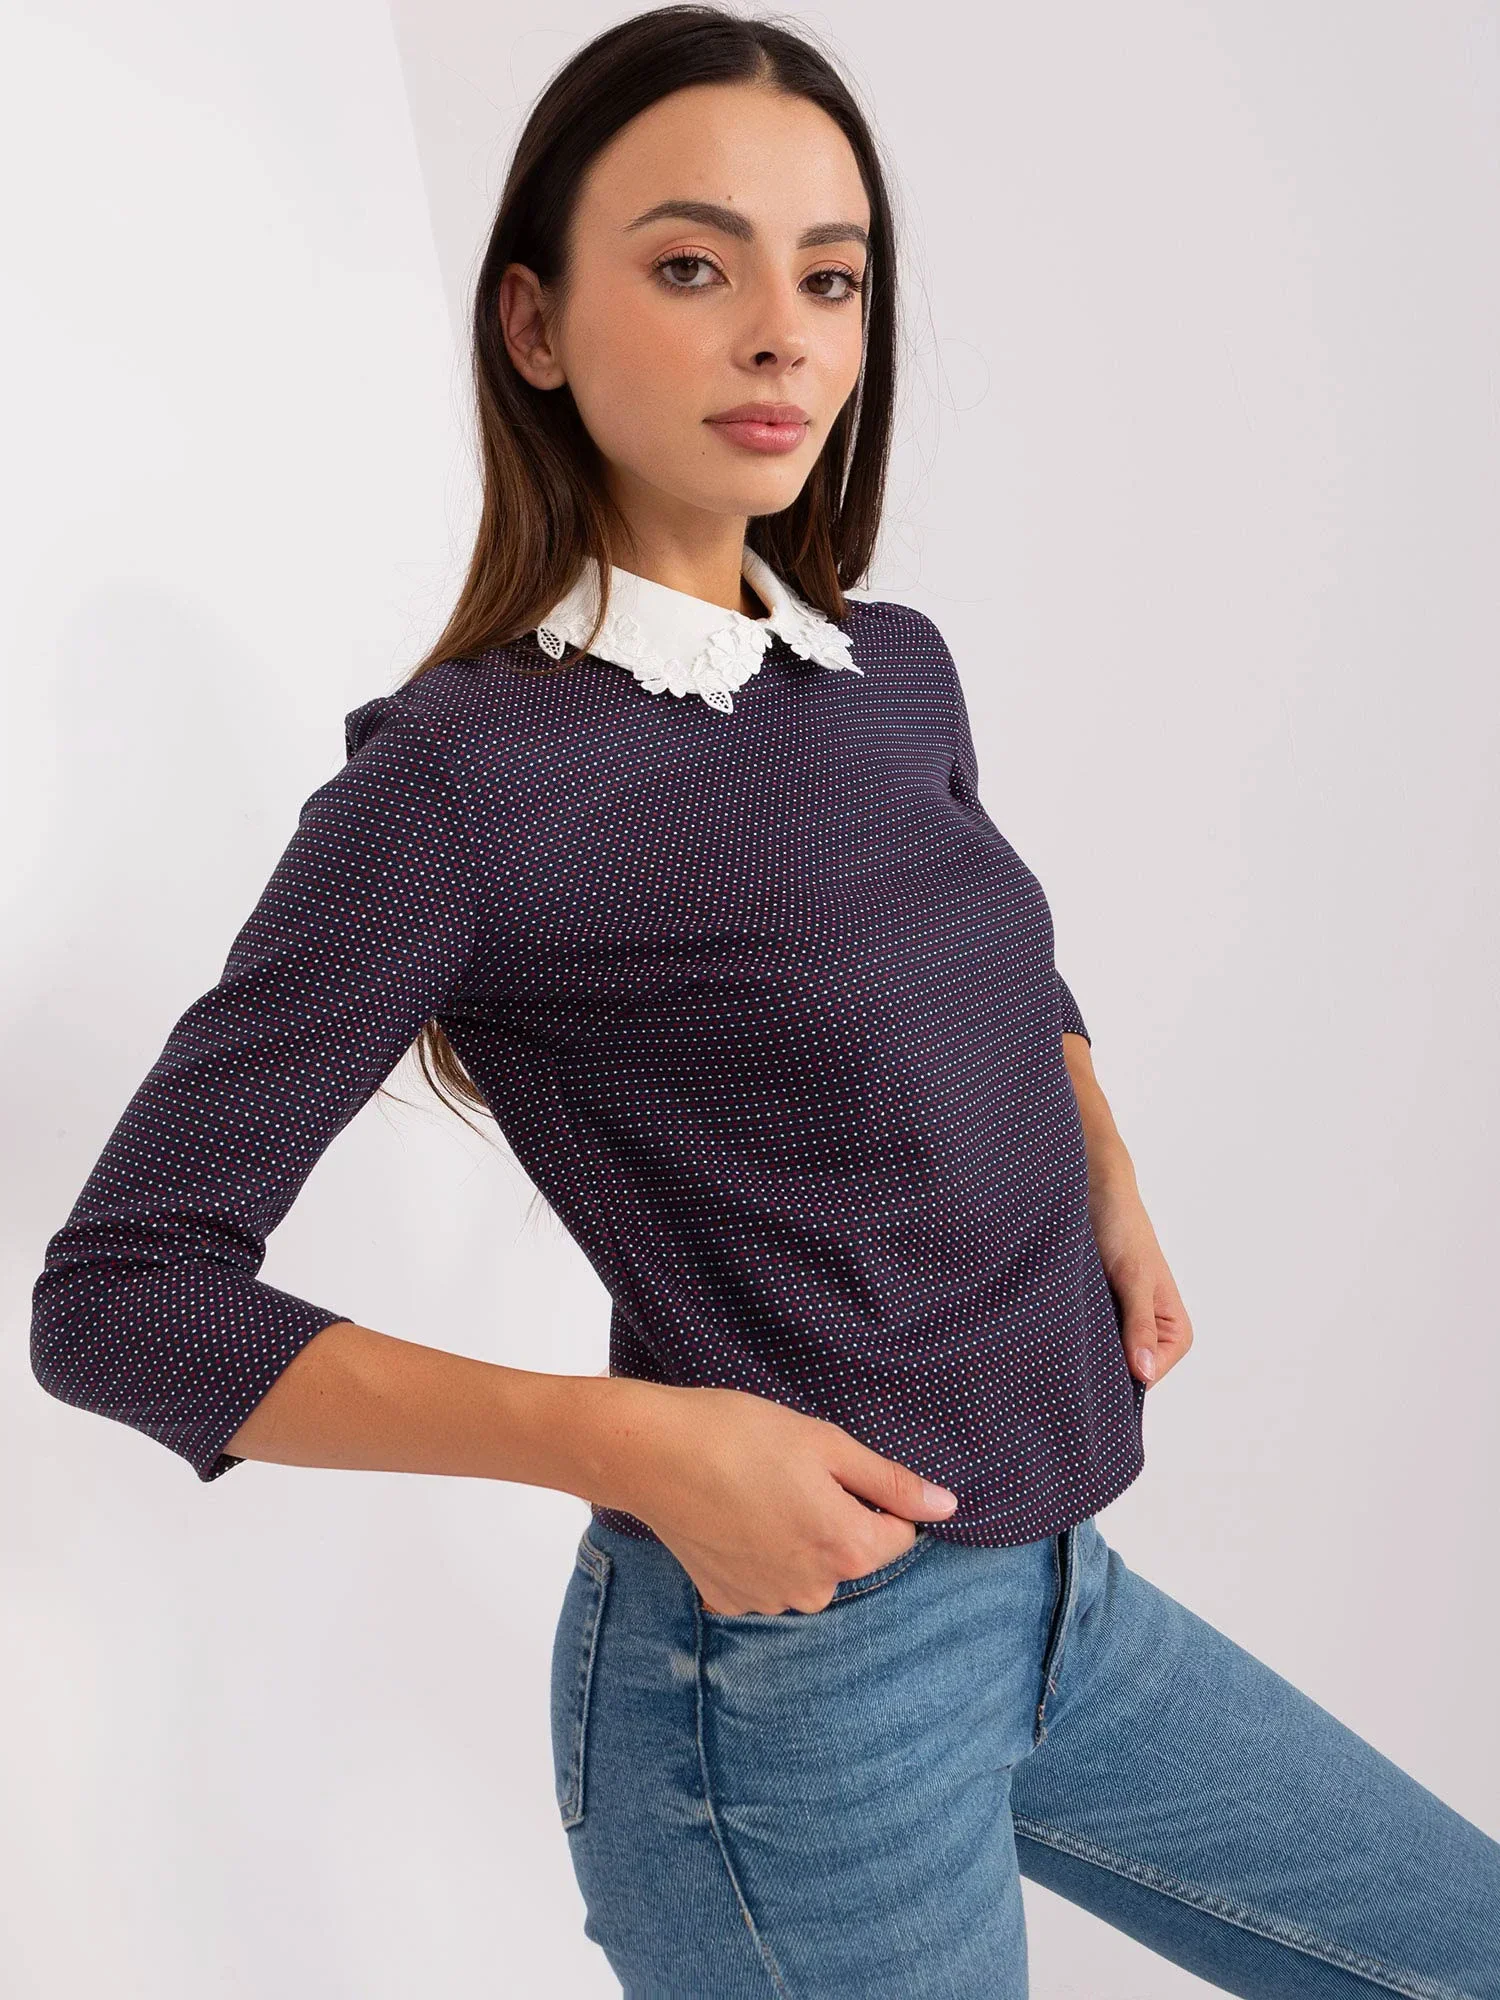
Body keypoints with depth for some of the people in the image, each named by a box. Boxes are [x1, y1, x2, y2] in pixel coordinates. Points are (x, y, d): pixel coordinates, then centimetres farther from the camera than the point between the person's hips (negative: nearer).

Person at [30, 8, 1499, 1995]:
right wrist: (635, 1438, -23)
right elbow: (119, 1299, -16)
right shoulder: (461, 780, -17)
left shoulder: (896, 673, 3)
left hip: (1056, 1595, 7)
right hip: (793, 1662, -7)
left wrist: (1111, 1190, 4)